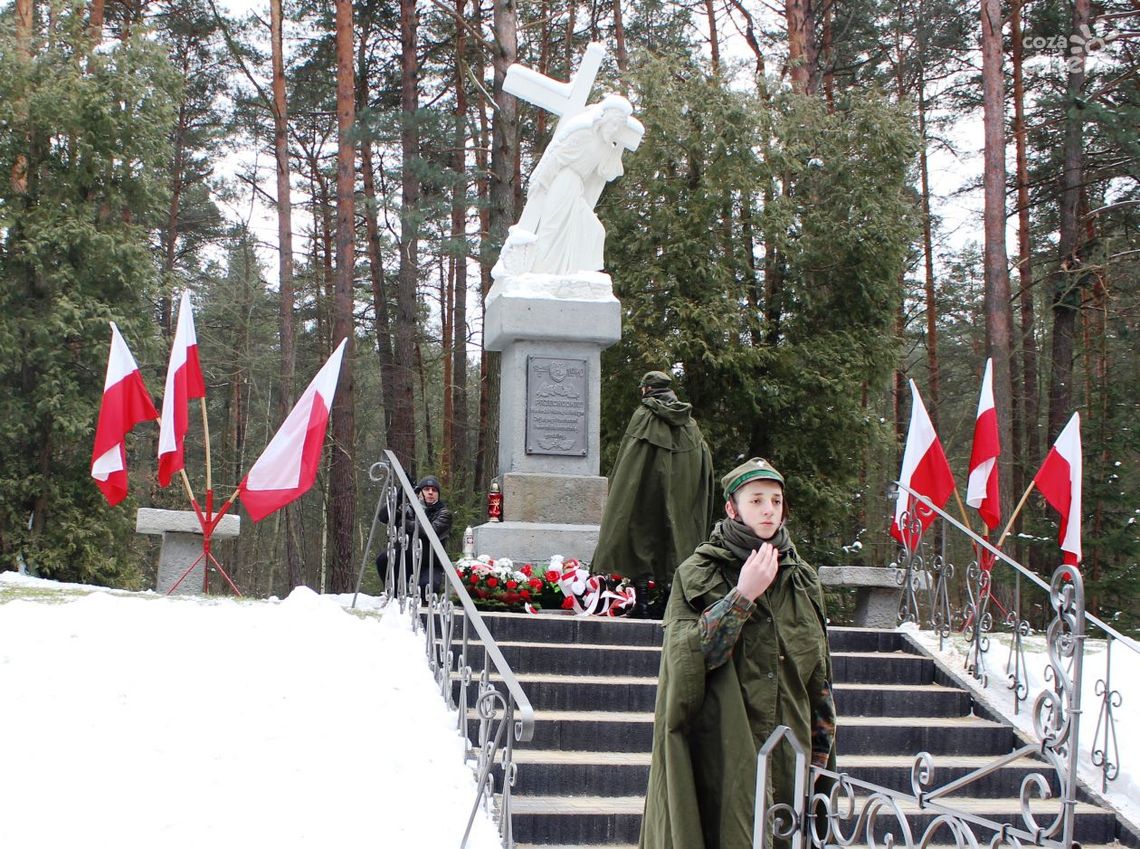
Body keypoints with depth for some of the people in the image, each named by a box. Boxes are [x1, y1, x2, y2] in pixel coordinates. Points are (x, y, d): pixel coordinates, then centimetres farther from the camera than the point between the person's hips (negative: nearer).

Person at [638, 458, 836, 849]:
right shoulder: (698, 574, -1)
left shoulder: (803, 581, 10)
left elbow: (819, 674, 13)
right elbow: (689, 654, -15)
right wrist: (743, 595, -20)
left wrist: (821, 752, 10)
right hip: (723, 753, -4)